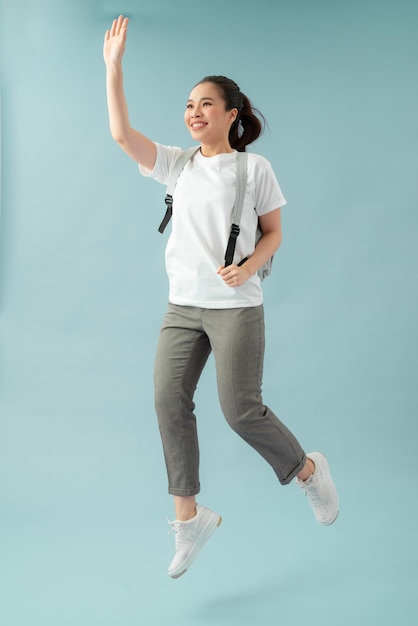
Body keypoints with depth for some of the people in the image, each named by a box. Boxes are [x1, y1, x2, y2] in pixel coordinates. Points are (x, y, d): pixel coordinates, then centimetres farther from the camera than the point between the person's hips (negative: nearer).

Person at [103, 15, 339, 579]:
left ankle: (309, 470, 21)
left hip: (237, 307, -5)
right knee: (169, 401, -3)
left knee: (241, 411, -8)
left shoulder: (255, 168, -2)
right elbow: (121, 133, -2)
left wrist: (248, 266, -17)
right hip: (183, 306, 5)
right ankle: (190, 517, 10)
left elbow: (273, 233, 2)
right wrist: (114, 64, -4)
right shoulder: (176, 164, 8)